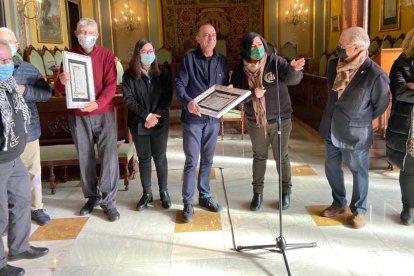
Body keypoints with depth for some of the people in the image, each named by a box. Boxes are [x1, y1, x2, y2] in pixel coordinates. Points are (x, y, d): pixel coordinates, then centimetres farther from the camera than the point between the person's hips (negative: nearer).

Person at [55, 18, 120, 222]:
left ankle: (108, 201, 4)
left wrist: (98, 103, -25)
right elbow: (60, 89, 3)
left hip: (103, 113, -2)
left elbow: (111, 85, -8)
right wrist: (61, 81, -21)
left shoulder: (106, 55, 0)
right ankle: (92, 197, 24)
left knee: (109, 156, -6)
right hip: (77, 115, 2)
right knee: (85, 158, 9)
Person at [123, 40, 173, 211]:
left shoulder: (162, 73, 3)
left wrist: (155, 116, -13)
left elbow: (168, 97, -2)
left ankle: (164, 192, 20)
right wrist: (146, 115, -16)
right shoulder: (129, 75, -1)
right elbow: (128, 99, -7)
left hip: (160, 122, 0)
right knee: (144, 158, 8)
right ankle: (146, 193, 19)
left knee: (160, 157, 7)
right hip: (139, 124, 0)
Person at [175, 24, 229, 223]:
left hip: (213, 118, 4)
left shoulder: (221, 61, 9)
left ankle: (204, 196, 28)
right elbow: (179, 84, -11)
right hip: (192, 118, -4)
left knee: (207, 160, 14)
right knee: (192, 161, -1)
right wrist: (187, 101, -29)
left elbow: (225, 87, 14)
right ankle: (188, 203, 10)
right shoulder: (189, 58, -4)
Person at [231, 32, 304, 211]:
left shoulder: (275, 61, -13)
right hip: (255, 122, 2)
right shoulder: (240, 69, -7)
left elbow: (291, 79, -26)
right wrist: (252, 94, -24)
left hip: (280, 120, -2)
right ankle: (258, 193, 31)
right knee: (259, 156, 16)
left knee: (281, 156, 10)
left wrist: (294, 69, -48)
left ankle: (285, 191, 29)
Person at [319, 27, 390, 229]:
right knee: (331, 168, 17)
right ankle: (339, 203, 38)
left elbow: (380, 105, -6)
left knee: (358, 173, 11)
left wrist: (359, 120, 5)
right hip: (331, 130, 6)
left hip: (356, 134, -6)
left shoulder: (375, 75, -22)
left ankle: (358, 211, 30)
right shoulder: (335, 65, -3)